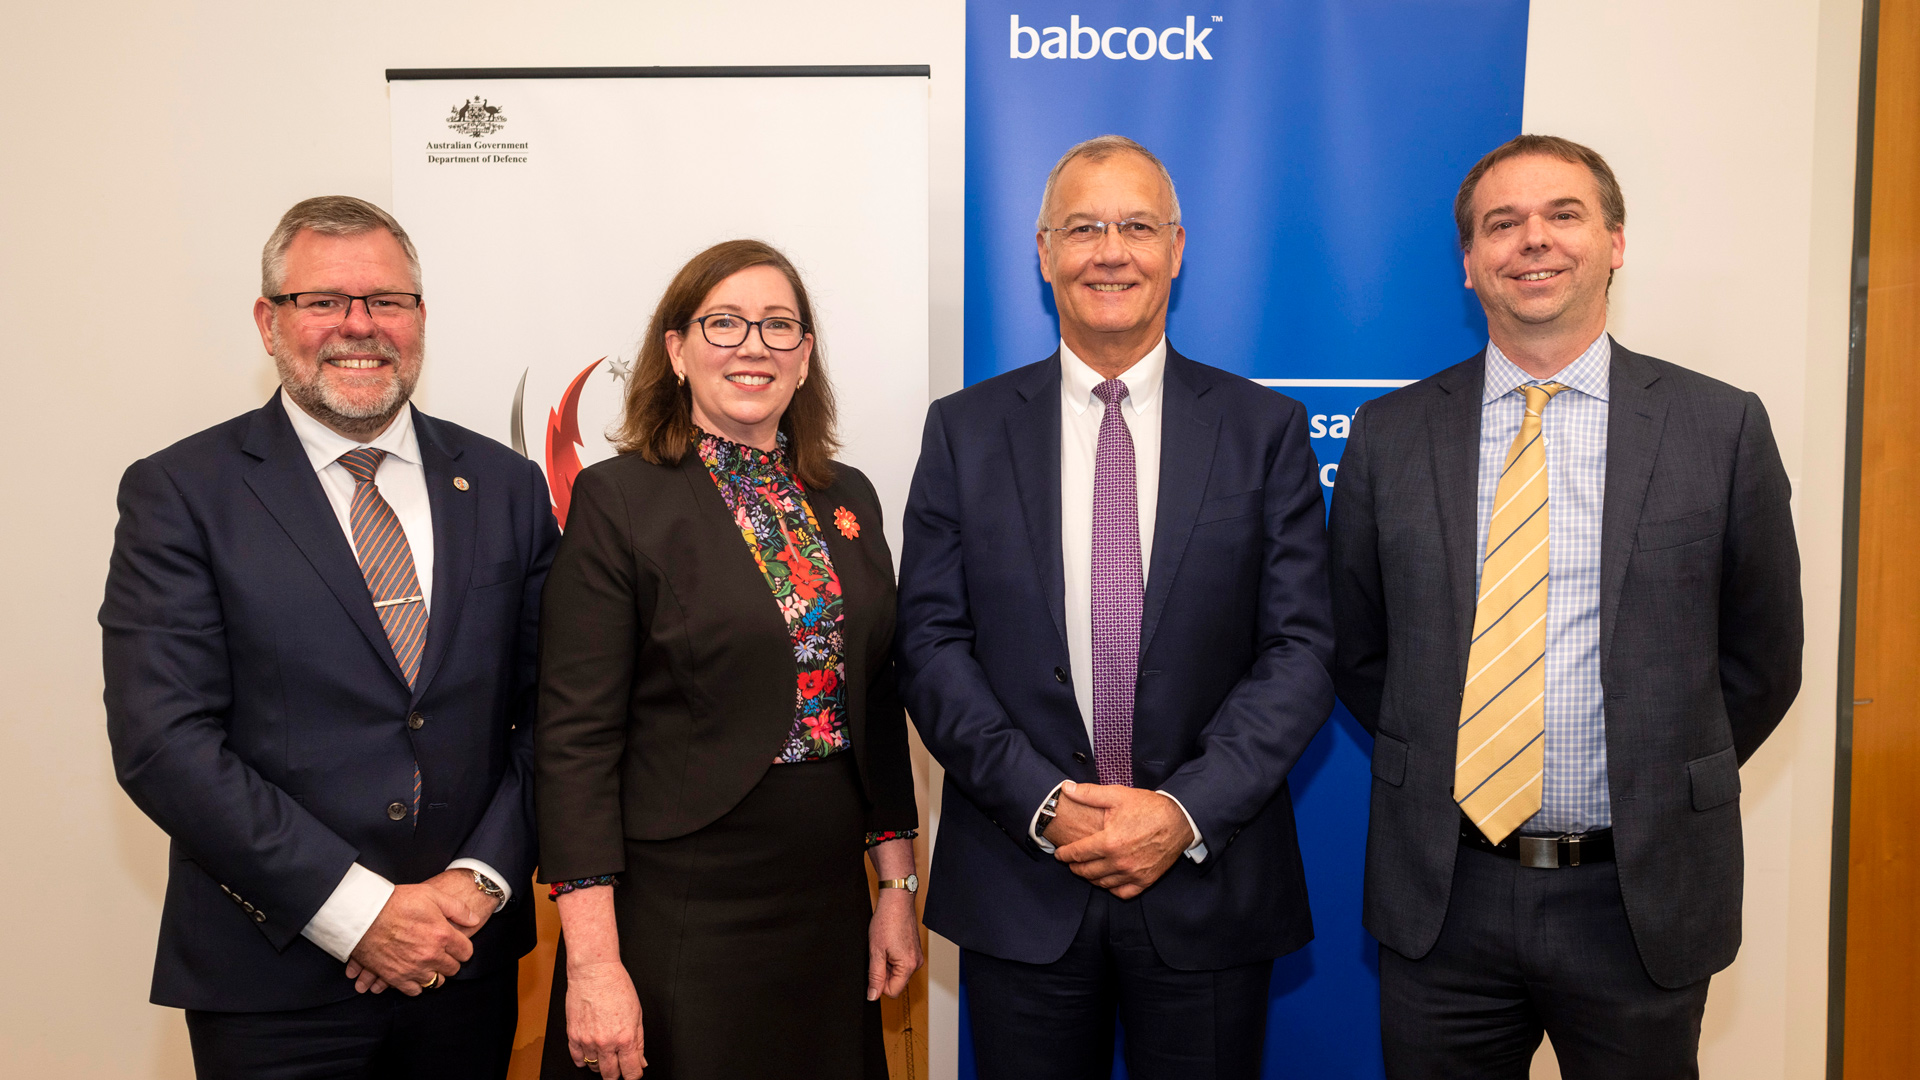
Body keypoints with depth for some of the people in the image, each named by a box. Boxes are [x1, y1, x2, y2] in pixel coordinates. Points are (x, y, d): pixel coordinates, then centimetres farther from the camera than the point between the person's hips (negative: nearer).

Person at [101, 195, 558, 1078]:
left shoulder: (506, 486, 4)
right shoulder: (179, 493, -5)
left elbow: (551, 711, 3)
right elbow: (161, 740, -12)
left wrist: (481, 881, -9)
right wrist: (358, 911, -16)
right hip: (272, 981, -3)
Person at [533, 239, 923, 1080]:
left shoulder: (849, 498, 7)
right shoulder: (619, 499, -9)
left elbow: (876, 705, 11)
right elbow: (575, 740, -12)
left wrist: (897, 889, 9)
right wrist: (593, 963, -16)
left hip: (829, 906, 5)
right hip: (678, 909, -5)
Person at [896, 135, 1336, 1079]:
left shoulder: (1265, 430, 1)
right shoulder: (964, 431, 3)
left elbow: (1300, 648, -3)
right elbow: (932, 643, -2)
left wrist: (1187, 810, -13)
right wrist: (1044, 803, -12)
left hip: (1210, 887, 0)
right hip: (1019, 885, 0)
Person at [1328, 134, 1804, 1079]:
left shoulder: (1722, 428, -2)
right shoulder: (1389, 435, 1)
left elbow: (1760, 662, 5)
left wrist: (1665, 793, 3)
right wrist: (1435, 778, 3)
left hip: (1642, 899, 0)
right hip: (1441, 894, 1)